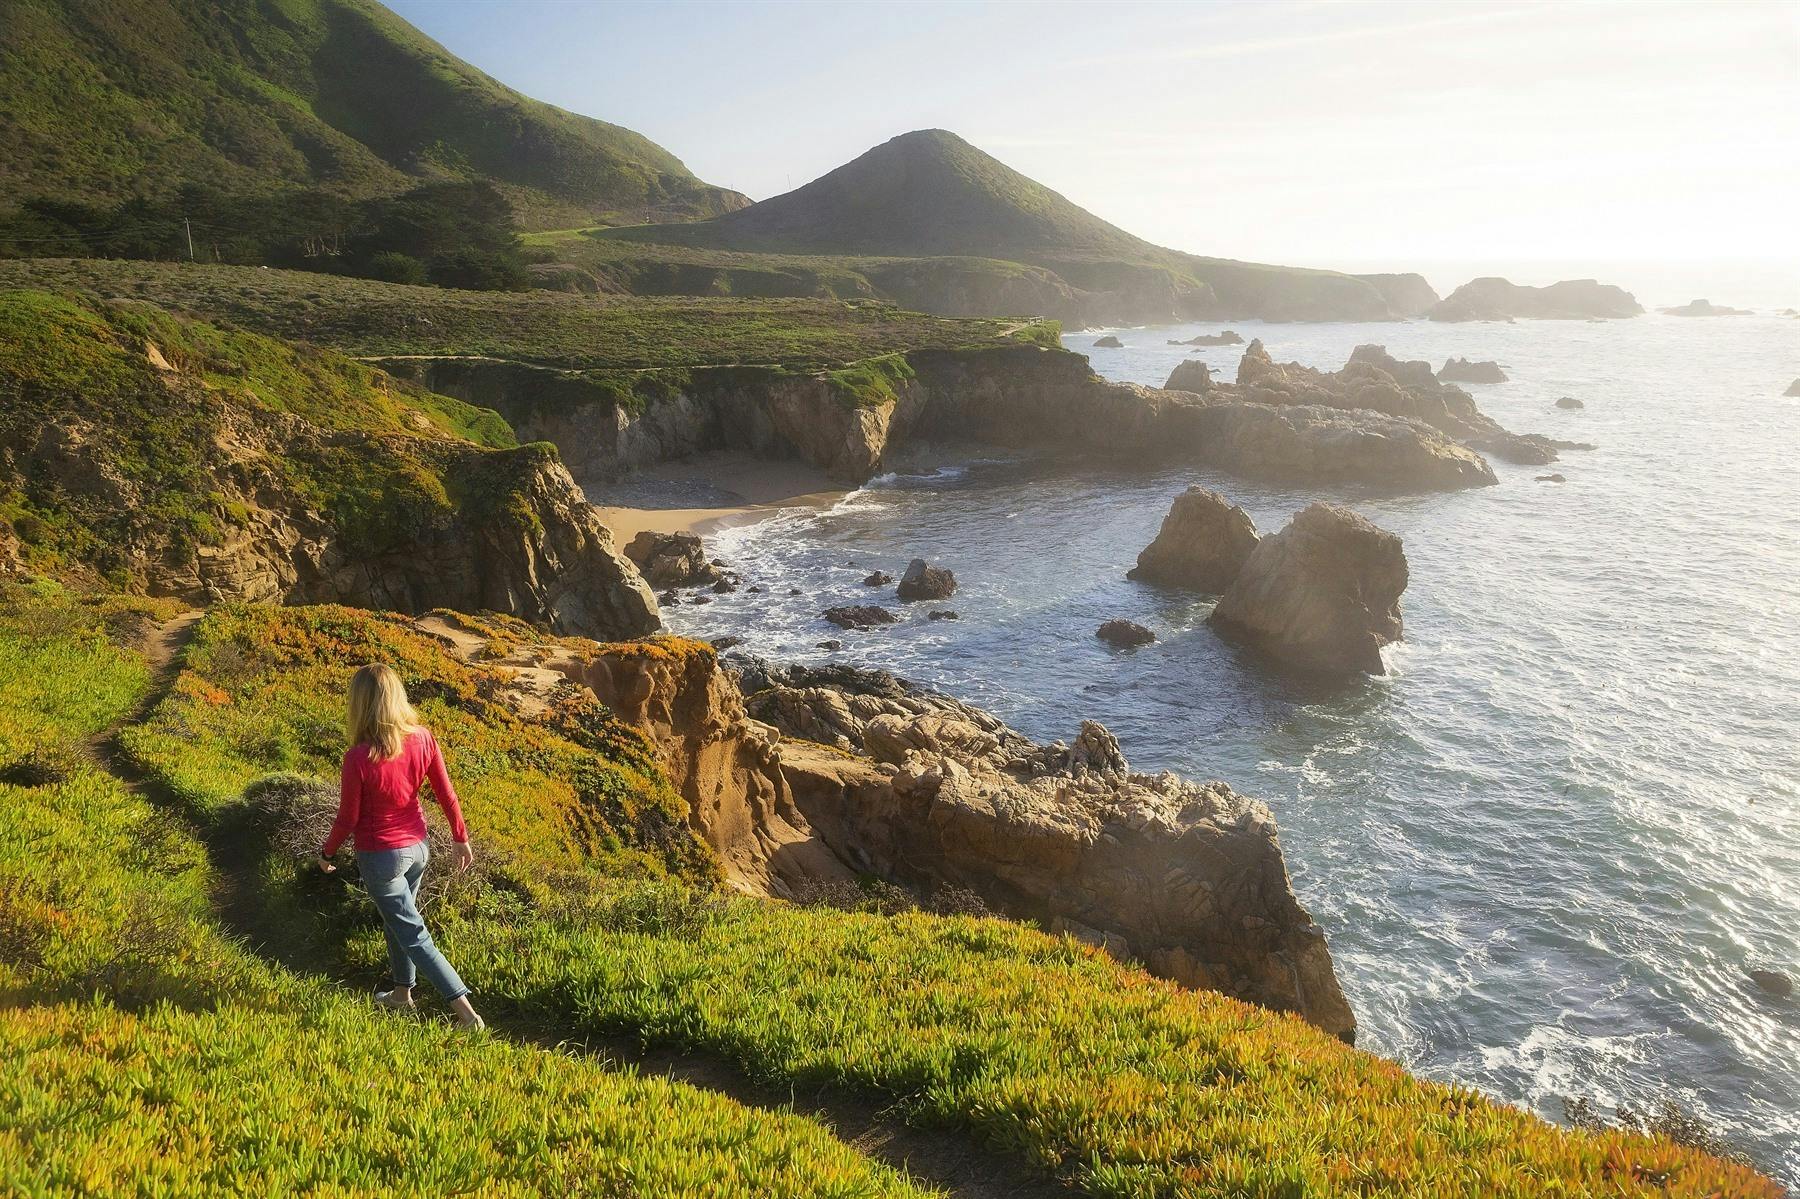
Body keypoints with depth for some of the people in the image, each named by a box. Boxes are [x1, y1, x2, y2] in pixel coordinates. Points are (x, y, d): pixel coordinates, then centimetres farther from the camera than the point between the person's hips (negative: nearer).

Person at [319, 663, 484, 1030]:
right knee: (396, 918, 28)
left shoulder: (359, 758, -27)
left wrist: (326, 853, 4)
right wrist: (462, 838, 10)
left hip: (380, 857, -5)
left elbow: (348, 818, -15)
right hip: (417, 847, 5)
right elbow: (446, 794, -4)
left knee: (414, 935, 6)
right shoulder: (422, 738, -14)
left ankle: (467, 1013, 4)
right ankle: (402, 992, 45)